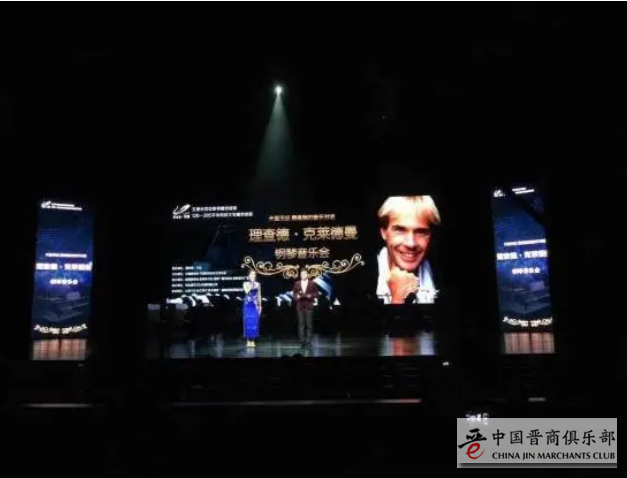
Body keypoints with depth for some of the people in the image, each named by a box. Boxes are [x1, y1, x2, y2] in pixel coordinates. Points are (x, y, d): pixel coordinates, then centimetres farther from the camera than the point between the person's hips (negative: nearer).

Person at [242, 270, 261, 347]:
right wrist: (251, 284, -14)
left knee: (254, 322, -2)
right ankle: (248, 341, 3)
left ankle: (253, 341, 4)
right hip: (248, 305, -2)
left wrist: (260, 306, 6)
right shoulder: (246, 283, 3)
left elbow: (259, 295, 10)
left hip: (255, 305, 2)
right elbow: (246, 291, -15)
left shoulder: (258, 284, 9)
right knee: (248, 322, -4)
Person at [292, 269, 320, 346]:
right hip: (300, 306, 1)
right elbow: (294, 293, 10)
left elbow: (316, 293, 3)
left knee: (309, 324, -2)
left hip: (309, 306, -1)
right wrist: (297, 296, -11)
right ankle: (302, 341, 4)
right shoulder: (297, 284, 8)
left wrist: (310, 295, -13)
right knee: (301, 324, 0)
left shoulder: (312, 283, 4)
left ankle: (308, 341, 3)